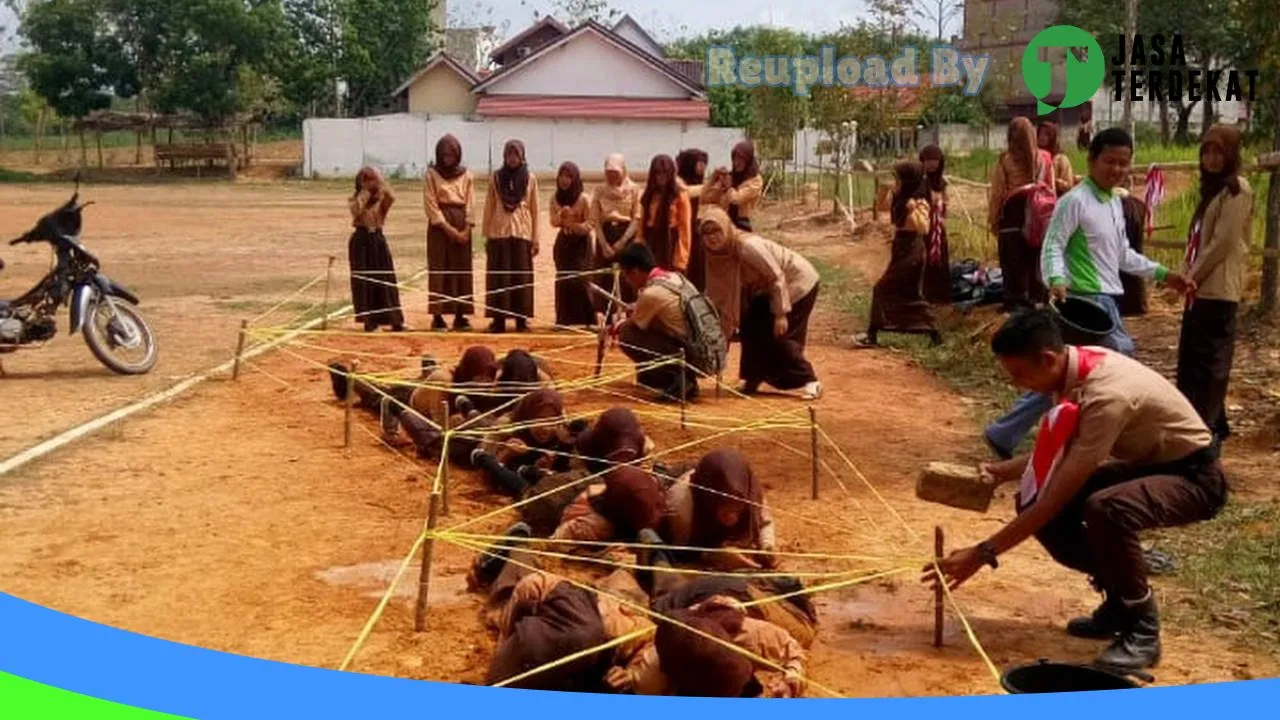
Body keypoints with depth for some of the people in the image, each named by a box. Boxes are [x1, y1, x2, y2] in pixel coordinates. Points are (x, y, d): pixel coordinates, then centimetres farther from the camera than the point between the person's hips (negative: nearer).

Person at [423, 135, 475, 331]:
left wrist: (466, 228, -7)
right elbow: (430, 204, -6)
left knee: (462, 269, 2)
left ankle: (460, 315, 7)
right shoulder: (432, 173, -1)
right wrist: (448, 228, -13)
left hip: (461, 224, 3)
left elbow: (470, 203, 5)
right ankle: (438, 316, -2)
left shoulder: (465, 174, 8)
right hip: (439, 224, -3)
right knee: (439, 269, -4)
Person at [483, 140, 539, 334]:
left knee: (521, 276, 1)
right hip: (498, 233, 0)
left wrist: (536, 238, 1)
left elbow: (534, 209, 5)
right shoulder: (496, 178, 5)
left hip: (522, 233, 0)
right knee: (499, 276, 0)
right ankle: (499, 319, 3)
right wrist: (486, 236, 2)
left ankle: (521, 319, 7)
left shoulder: (530, 179, 4)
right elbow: (488, 208, 6)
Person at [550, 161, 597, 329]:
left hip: (581, 245, -4)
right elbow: (553, 222, -2)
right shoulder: (555, 198, 3)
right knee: (563, 281, 3)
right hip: (563, 243, 4)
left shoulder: (583, 199, -10)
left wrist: (574, 225, -25)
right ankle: (564, 320, 8)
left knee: (581, 281, -10)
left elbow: (589, 225, -8)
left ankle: (588, 320, -5)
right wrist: (561, 214, -21)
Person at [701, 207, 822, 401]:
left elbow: (777, 277, -26)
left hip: (799, 281, -8)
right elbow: (717, 294, -3)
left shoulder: (747, 246, -32)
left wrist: (781, 314, -24)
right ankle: (752, 380, 13)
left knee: (777, 334, -14)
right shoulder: (715, 255, -8)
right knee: (751, 327, 0)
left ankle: (810, 381, -7)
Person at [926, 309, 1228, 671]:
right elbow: (1062, 450, 9)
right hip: (1147, 462, 9)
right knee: (1035, 503, -7)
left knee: (1105, 509, -38)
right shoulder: (1076, 364, -8)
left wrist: (984, 553, -31)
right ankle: (1121, 600, 11)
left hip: (1193, 475, -9)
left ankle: (1142, 629, -15)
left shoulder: (1107, 395, -34)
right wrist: (1001, 471, -4)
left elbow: (1058, 498, -34)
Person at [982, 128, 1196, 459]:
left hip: (1106, 298, 9)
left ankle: (1004, 434, 16)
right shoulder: (1075, 201, -12)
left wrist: (1162, 274, 19)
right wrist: (1056, 280, -33)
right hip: (1089, 299, -9)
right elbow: (1053, 246, -16)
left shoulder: (1115, 202, 16)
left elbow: (1122, 255, 24)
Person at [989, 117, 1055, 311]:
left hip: (1012, 214, -3)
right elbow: (1052, 190, 5)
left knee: (1014, 265, 2)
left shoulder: (1005, 160, -7)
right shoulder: (1045, 159, 1)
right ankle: (1037, 299, 16)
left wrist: (993, 220, 5)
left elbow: (996, 192, -4)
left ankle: (1015, 302, 3)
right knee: (1036, 260, 11)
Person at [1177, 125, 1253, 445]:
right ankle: (1211, 426, 22)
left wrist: (1192, 277, -10)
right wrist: (1189, 277, 6)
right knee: (1191, 361, 12)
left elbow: (1223, 242, -16)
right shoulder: (1213, 188, 19)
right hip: (1201, 289, 9)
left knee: (1210, 362, -7)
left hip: (1218, 290, -9)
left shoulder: (1237, 189, -9)